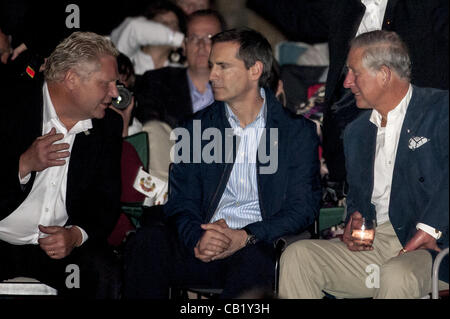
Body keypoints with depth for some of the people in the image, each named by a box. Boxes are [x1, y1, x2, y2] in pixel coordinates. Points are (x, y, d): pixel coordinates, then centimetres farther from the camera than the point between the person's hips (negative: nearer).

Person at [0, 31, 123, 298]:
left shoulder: (108, 126, 8)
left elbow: (107, 201, 8)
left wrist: (76, 235, -12)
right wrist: (24, 165, -21)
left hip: (61, 246, 4)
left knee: (104, 273, -26)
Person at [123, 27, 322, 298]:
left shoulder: (298, 131, 8)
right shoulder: (197, 128, 16)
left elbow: (303, 208, 1)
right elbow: (180, 203, 9)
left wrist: (246, 237, -16)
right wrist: (198, 238, -16)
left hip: (259, 247, -3)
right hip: (204, 247, 3)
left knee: (253, 259, -39)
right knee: (149, 238, -28)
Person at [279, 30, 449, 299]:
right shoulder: (356, 132, 22)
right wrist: (353, 222, 6)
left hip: (428, 247, -6)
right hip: (373, 244, 6)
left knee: (397, 276, -38)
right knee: (296, 256, -14)